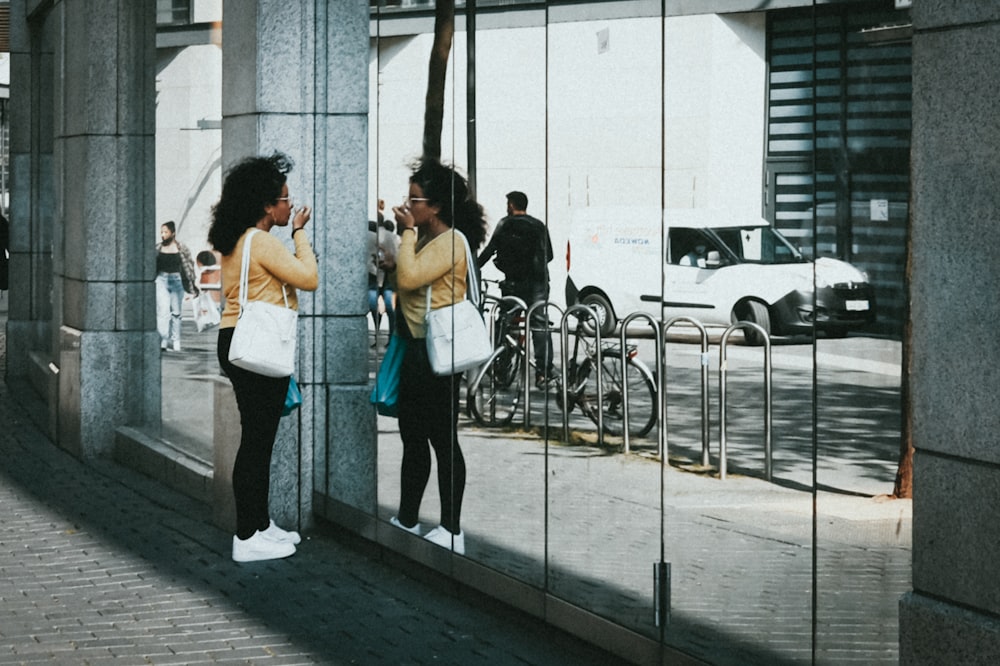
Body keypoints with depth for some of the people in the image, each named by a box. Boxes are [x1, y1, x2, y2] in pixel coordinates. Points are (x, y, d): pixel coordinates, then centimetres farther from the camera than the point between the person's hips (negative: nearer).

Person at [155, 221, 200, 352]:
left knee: (176, 312, 7)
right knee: (163, 311, -11)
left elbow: (188, 266, 2)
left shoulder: (181, 248, 1)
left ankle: (175, 342, 16)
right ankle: (163, 341, -15)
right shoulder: (158, 248, 5)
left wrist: (193, 284, 0)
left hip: (177, 281, 0)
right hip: (161, 281, 0)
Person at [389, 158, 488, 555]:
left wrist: (408, 232, -18)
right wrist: (404, 234, 9)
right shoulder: (426, 239, 16)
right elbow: (403, 278, 13)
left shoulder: (450, 241, -15)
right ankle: (407, 520, 26)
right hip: (415, 349, 11)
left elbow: (409, 277, -26)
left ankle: (452, 532, -1)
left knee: (442, 439, -6)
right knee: (412, 436, 16)